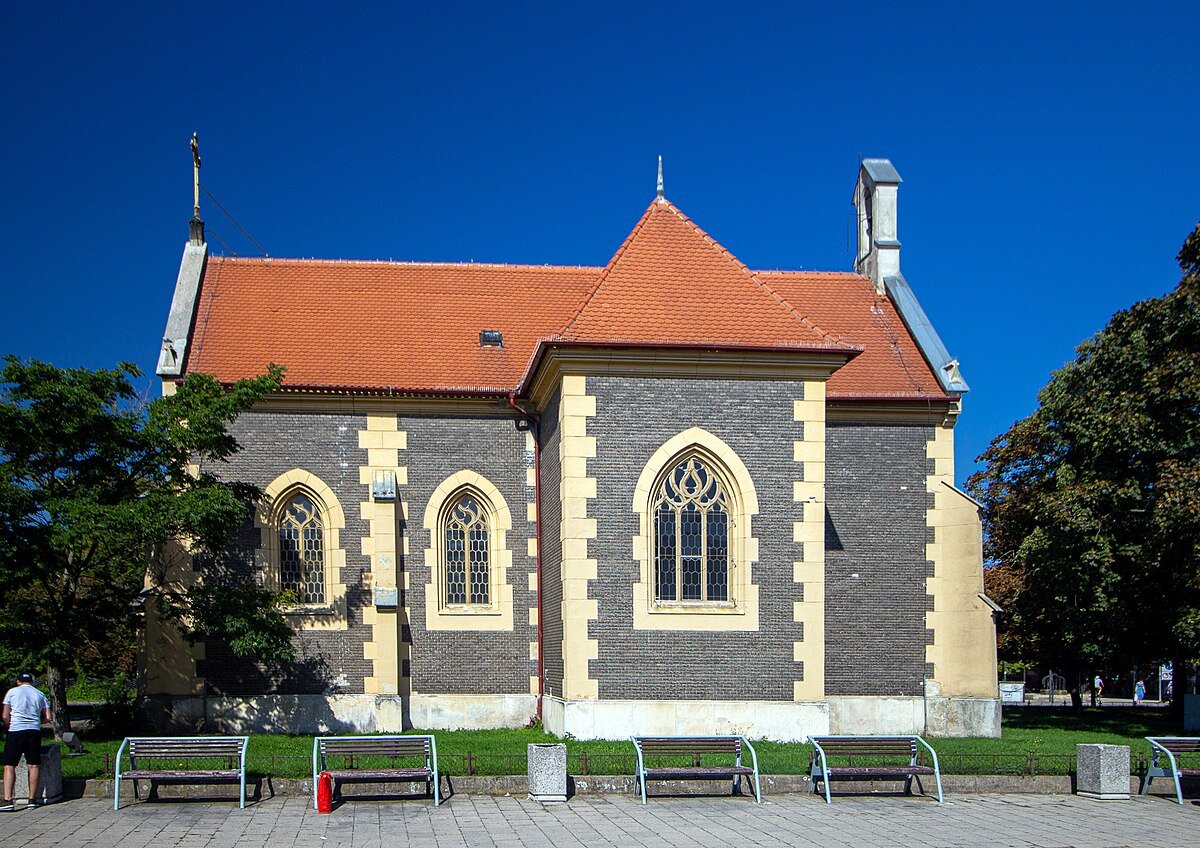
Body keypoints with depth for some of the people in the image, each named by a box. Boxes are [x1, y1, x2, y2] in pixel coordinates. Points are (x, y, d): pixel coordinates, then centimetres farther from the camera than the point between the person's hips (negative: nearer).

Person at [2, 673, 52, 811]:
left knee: (9, 766, -2)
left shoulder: (12, 692, 5)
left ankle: (7, 800, -12)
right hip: (34, 731, 3)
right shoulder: (40, 695, 13)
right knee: (34, 766, 6)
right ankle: (32, 799, 8)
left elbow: (5, 716, 2)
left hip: (16, 731, -3)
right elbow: (48, 718, 9)